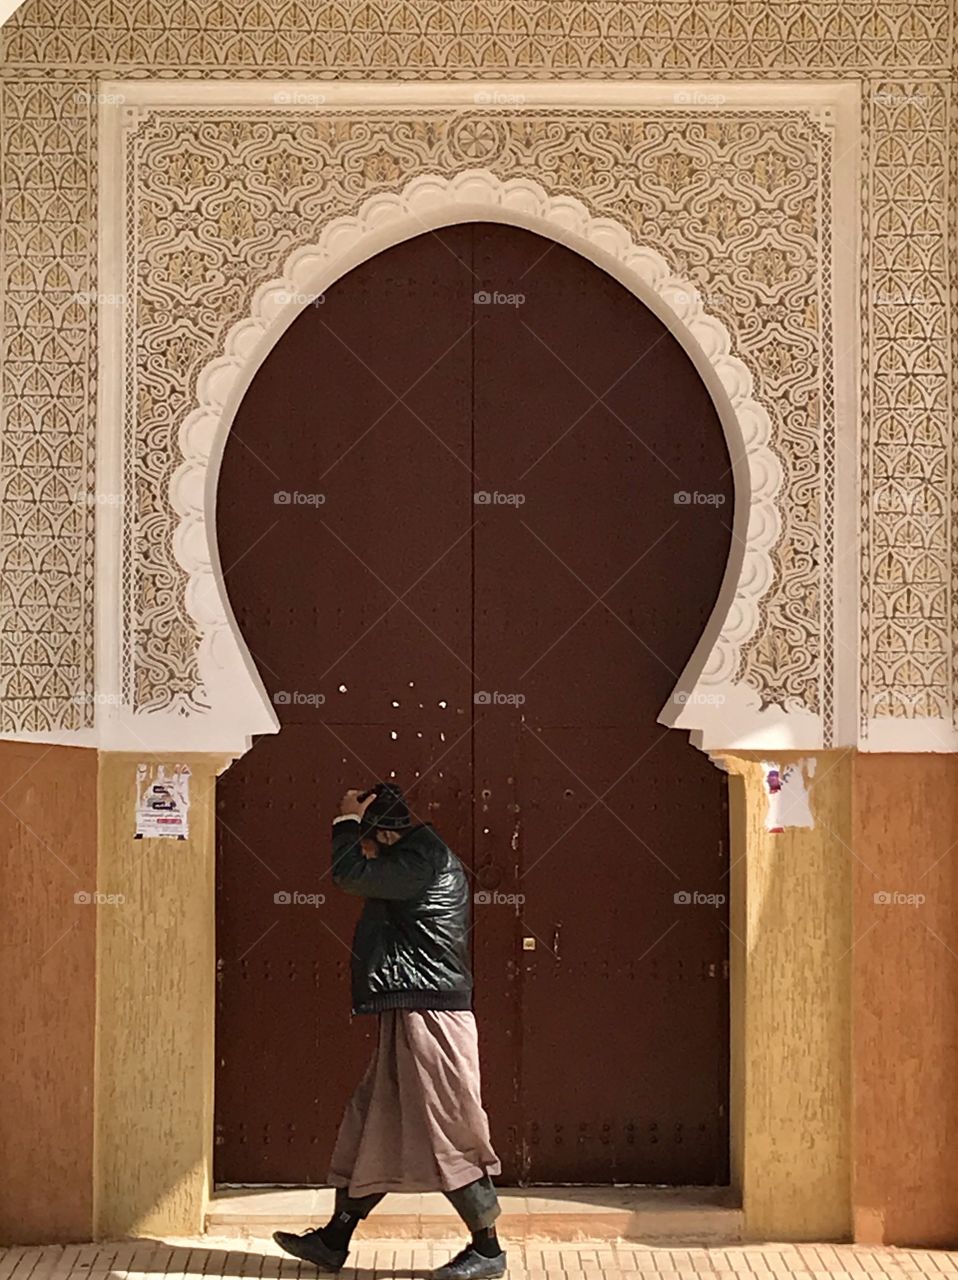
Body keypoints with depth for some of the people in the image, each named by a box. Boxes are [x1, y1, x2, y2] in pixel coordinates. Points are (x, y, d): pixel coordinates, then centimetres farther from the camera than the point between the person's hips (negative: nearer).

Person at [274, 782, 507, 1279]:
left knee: (447, 1134, -4)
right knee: (374, 1126, 13)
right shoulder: (422, 859, 16)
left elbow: (347, 874, -20)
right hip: (407, 1016, 11)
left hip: (429, 1018, -11)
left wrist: (347, 821, -7)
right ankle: (333, 1240, 20)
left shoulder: (422, 861, -16)